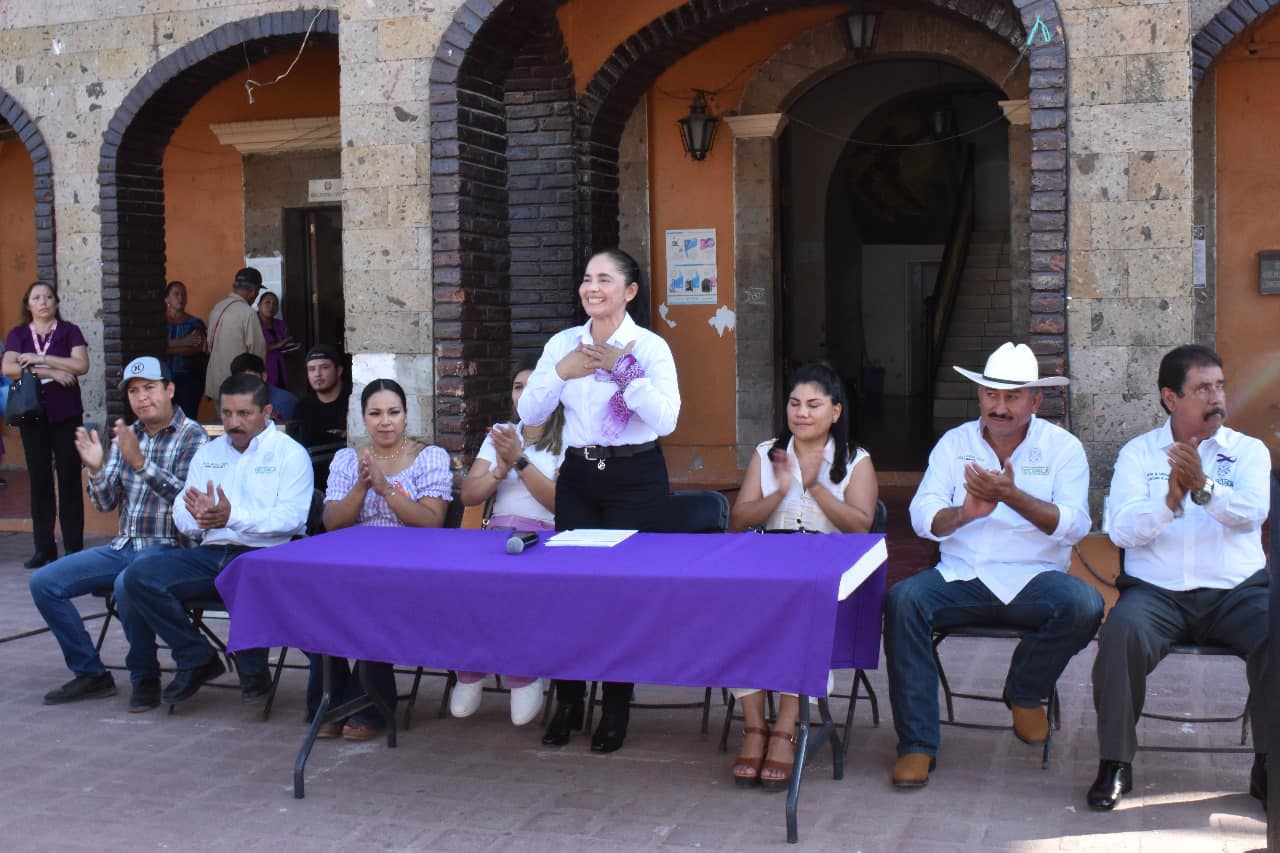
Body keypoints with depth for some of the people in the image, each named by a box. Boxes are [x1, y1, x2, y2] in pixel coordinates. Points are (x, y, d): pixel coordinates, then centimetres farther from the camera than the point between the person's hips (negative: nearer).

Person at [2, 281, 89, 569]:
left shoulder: (69, 331, 6)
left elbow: (81, 365, -9)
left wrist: (40, 359, -12)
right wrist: (52, 372, -14)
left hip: (66, 414, -1)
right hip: (32, 415, 2)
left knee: (69, 478, -2)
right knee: (39, 480, 3)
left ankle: (73, 546, 3)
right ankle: (43, 548, 10)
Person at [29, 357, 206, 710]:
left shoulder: (192, 437, -5)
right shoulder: (125, 436, 13)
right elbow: (106, 504, 12)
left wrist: (140, 462, -28)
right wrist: (96, 469, -8)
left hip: (166, 548, -7)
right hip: (122, 547, 7)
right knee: (44, 582, -5)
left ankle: (145, 678, -14)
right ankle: (91, 674, 5)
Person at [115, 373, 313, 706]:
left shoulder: (290, 453, 4)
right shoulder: (207, 453, 22)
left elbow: (292, 517, -11)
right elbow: (181, 515, 15)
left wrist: (233, 517, -23)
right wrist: (196, 516, -11)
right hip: (210, 554, 5)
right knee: (139, 575, -17)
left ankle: (253, 670, -7)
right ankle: (197, 658, 0)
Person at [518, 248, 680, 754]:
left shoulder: (650, 347, -6)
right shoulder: (563, 344, 6)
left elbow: (665, 420, -18)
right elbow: (529, 415, 3)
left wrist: (621, 370, -22)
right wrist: (560, 373, -12)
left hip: (635, 480, -4)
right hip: (578, 478, 4)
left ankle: (615, 713, 15)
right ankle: (567, 707, 20)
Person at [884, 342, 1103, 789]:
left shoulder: (1063, 447, 5)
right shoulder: (954, 443, 10)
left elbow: (1074, 525, -9)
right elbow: (923, 517, -1)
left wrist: (1012, 496, -25)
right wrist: (966, 512, -23)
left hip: (1034, 580, -1)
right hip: (962, 578, 1)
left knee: (1084, 605, -32)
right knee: (903, 599, -28)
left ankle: (1024, 692, -1)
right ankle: (917, 744, -21)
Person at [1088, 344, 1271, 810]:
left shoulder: (1248, 450, 13)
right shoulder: (1138, 453, 11)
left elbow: (1252, 511, -8)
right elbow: (1121, 530, -3)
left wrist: (1203, 487, -25)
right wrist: (1171, 501, -21)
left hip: (1236, 591, 1)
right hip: (1157, 592, -1)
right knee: (1123, 630, -31)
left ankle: (1268, 767, -10)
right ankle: (1115, 763, -18)